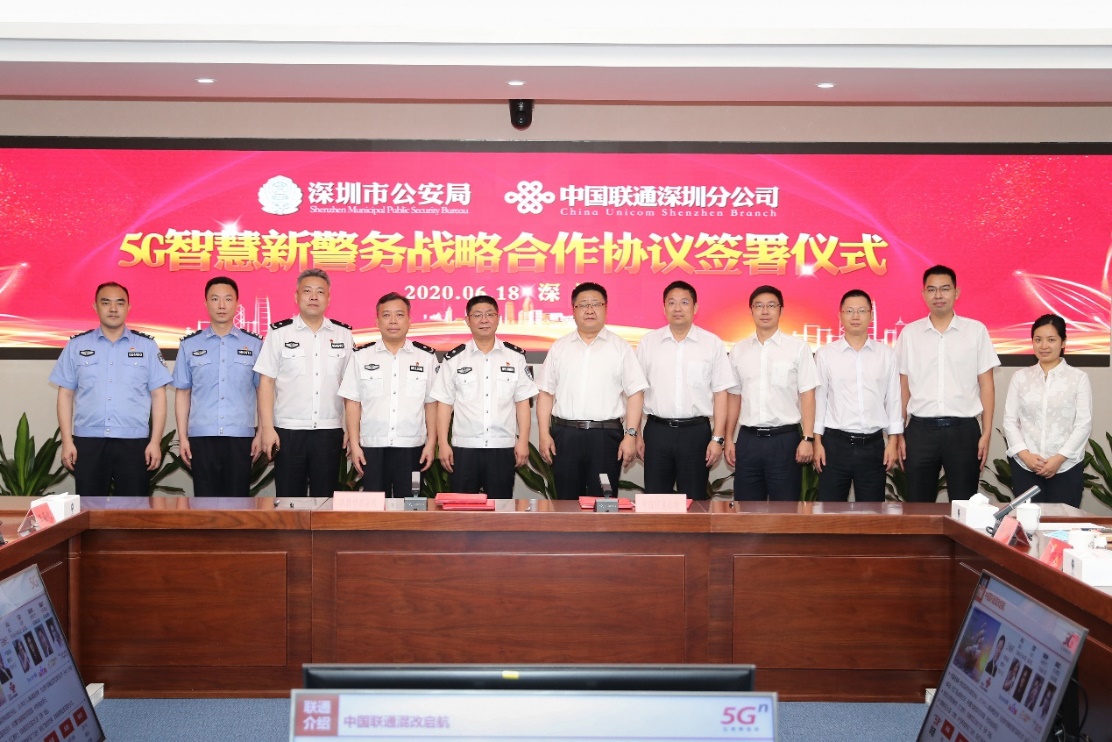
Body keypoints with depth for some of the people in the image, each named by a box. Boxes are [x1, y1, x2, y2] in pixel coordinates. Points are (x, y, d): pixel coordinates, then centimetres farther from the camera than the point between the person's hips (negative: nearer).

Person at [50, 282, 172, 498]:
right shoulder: (76, 345, 7)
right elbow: (65, 394, 7)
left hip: (134, 441, -1)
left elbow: (158, 395, 3)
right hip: (88, 441, 1)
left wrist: (155, 441, -3)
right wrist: (67, 441, 0)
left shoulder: (147, 346, 5)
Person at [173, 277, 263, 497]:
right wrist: (182, 436, 3)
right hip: (201, 437, 1)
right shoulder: (189, 345, 7)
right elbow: (182, 393, 8)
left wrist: (262, 434, 1)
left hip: (240, 437, 0)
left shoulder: (254, 345, 5)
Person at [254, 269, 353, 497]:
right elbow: (266, 382, -1)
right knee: (288, 496, 5)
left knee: (325, 496, 7)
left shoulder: (344, 334, 6)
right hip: (288, 430, -1)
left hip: (330, 431, 1)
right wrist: (267, 428, -7)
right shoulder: (279, 333, 1)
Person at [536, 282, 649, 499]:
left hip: (606, 435, -2)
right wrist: (544, 434, 0)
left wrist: (631, 435, -8)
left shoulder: (621, 348, 4)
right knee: (566, 502, 6)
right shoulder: (559, 348, 10)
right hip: (565, 434, 2)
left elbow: (635, 394, 0)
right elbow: (545, 393, 8)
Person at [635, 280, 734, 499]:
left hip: (696, 431, -1)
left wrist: (718, 438, -4)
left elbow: (720, 393, 1)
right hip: (657, 430, 1)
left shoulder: (712, 344, 2)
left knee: (694, 501, 6)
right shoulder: (648, 343, 5)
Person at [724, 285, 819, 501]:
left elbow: (807, 396, -4)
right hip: (748, 439, 3)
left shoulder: (798, 348, -2)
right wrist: (728, 438, 9)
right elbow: (734, 396, 12)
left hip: (784, 438, -3)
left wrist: (807, 439, -10)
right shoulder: (738, 350, 9)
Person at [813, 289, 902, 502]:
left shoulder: (886, 355, 5)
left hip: (873, 444, 1)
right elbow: (818, 399, 3)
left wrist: (893, 442, 2)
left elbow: (893, 399, 6)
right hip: (835, 443, -1)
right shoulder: (825, 354, 2)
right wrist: (817, 441, -1)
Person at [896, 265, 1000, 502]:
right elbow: (903, 387, 7)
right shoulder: (909, 333, 5)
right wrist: (899, 434, 3)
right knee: (918, 505, 6)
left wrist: (986, 433, -2)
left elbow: (986, 385, 4)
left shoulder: (976, 330, 3)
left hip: (963, 429, -1)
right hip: (920, 429, 1)